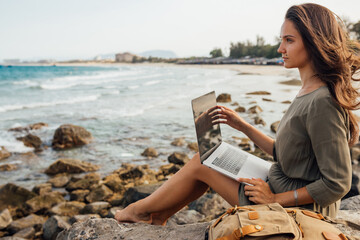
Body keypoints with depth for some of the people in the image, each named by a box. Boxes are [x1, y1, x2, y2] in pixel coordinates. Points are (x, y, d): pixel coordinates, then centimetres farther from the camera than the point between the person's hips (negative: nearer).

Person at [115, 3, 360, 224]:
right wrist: (242, 125, 8)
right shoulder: (308, 93, 4)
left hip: (298, 207, -8)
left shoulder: (322, 103, -25)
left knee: (200, 163, -2)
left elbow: (338, 184, -24)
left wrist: (274, 199, -20)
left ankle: (140, 210, 22)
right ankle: (158, 216, 23)